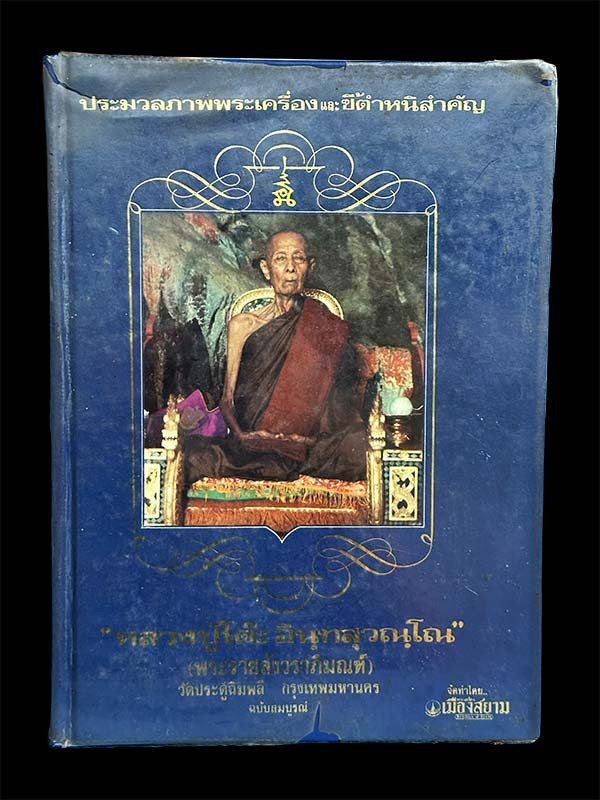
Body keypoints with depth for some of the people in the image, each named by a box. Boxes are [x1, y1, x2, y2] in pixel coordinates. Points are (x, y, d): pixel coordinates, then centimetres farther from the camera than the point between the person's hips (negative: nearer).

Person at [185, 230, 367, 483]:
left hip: (306, 442, -1)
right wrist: (239, 433, -10)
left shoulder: (327, 326, 10)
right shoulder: (242, 325, 12)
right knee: (194, 455, -27)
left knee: (357, 443, -33)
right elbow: (227, 398, 10)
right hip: (250, 441, 1)